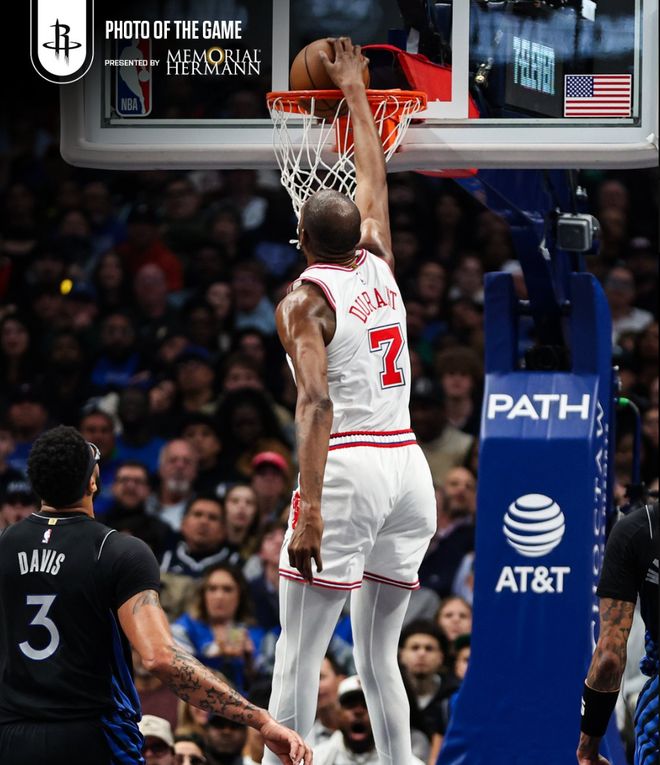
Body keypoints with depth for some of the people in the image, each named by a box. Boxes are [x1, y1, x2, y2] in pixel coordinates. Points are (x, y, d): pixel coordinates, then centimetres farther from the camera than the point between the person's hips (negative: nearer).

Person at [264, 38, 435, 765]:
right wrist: (354, 91, 42)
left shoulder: (305, 299, -3)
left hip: (348, 468, -6)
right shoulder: (379, 268, 13)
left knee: (298, 652, -5)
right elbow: (374, 179, 31)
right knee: (378, 654, 11)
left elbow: (316, 403, -17)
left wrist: (310, 507, -24)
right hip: (409, 466, 6)